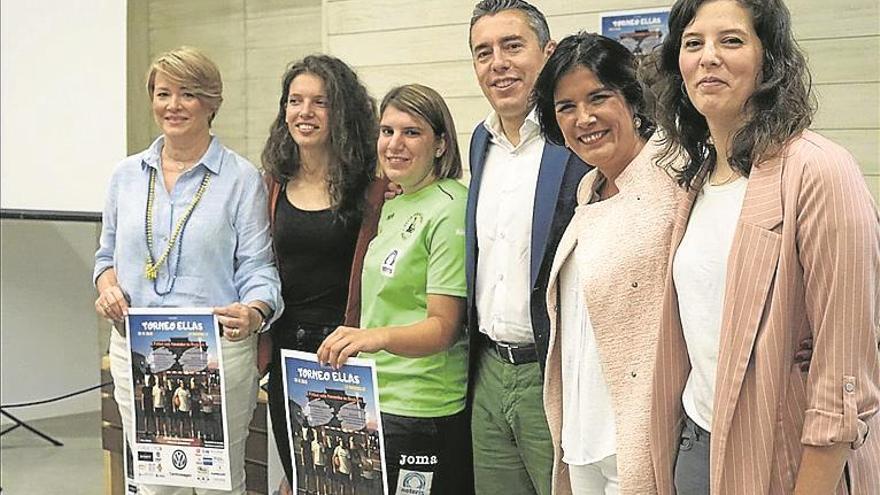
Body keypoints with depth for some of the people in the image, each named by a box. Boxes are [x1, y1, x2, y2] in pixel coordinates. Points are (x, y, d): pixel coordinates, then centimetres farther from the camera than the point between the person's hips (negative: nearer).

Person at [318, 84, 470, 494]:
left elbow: (444, 327, -18)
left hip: (422, 411, -8)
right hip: (376, 401, 8)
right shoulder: (392, 206, 13)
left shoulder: (450, 210, -13)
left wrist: (378, 336, -33)